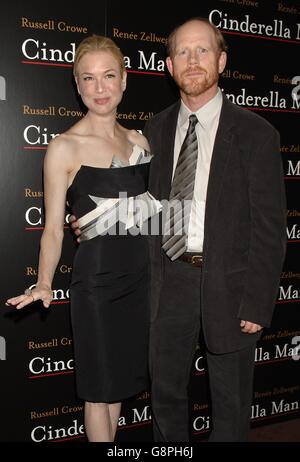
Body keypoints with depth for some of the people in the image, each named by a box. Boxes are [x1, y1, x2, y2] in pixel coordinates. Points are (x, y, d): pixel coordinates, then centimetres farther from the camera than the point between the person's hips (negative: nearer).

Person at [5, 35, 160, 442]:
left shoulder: (139, 141, 7)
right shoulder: (65, 148, -9)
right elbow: (53, 227, -8)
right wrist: (44, 284, -19)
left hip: (140, 273, 5)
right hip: (97, 275, -5)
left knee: (120, 378, 18)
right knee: (100, 388, 9)